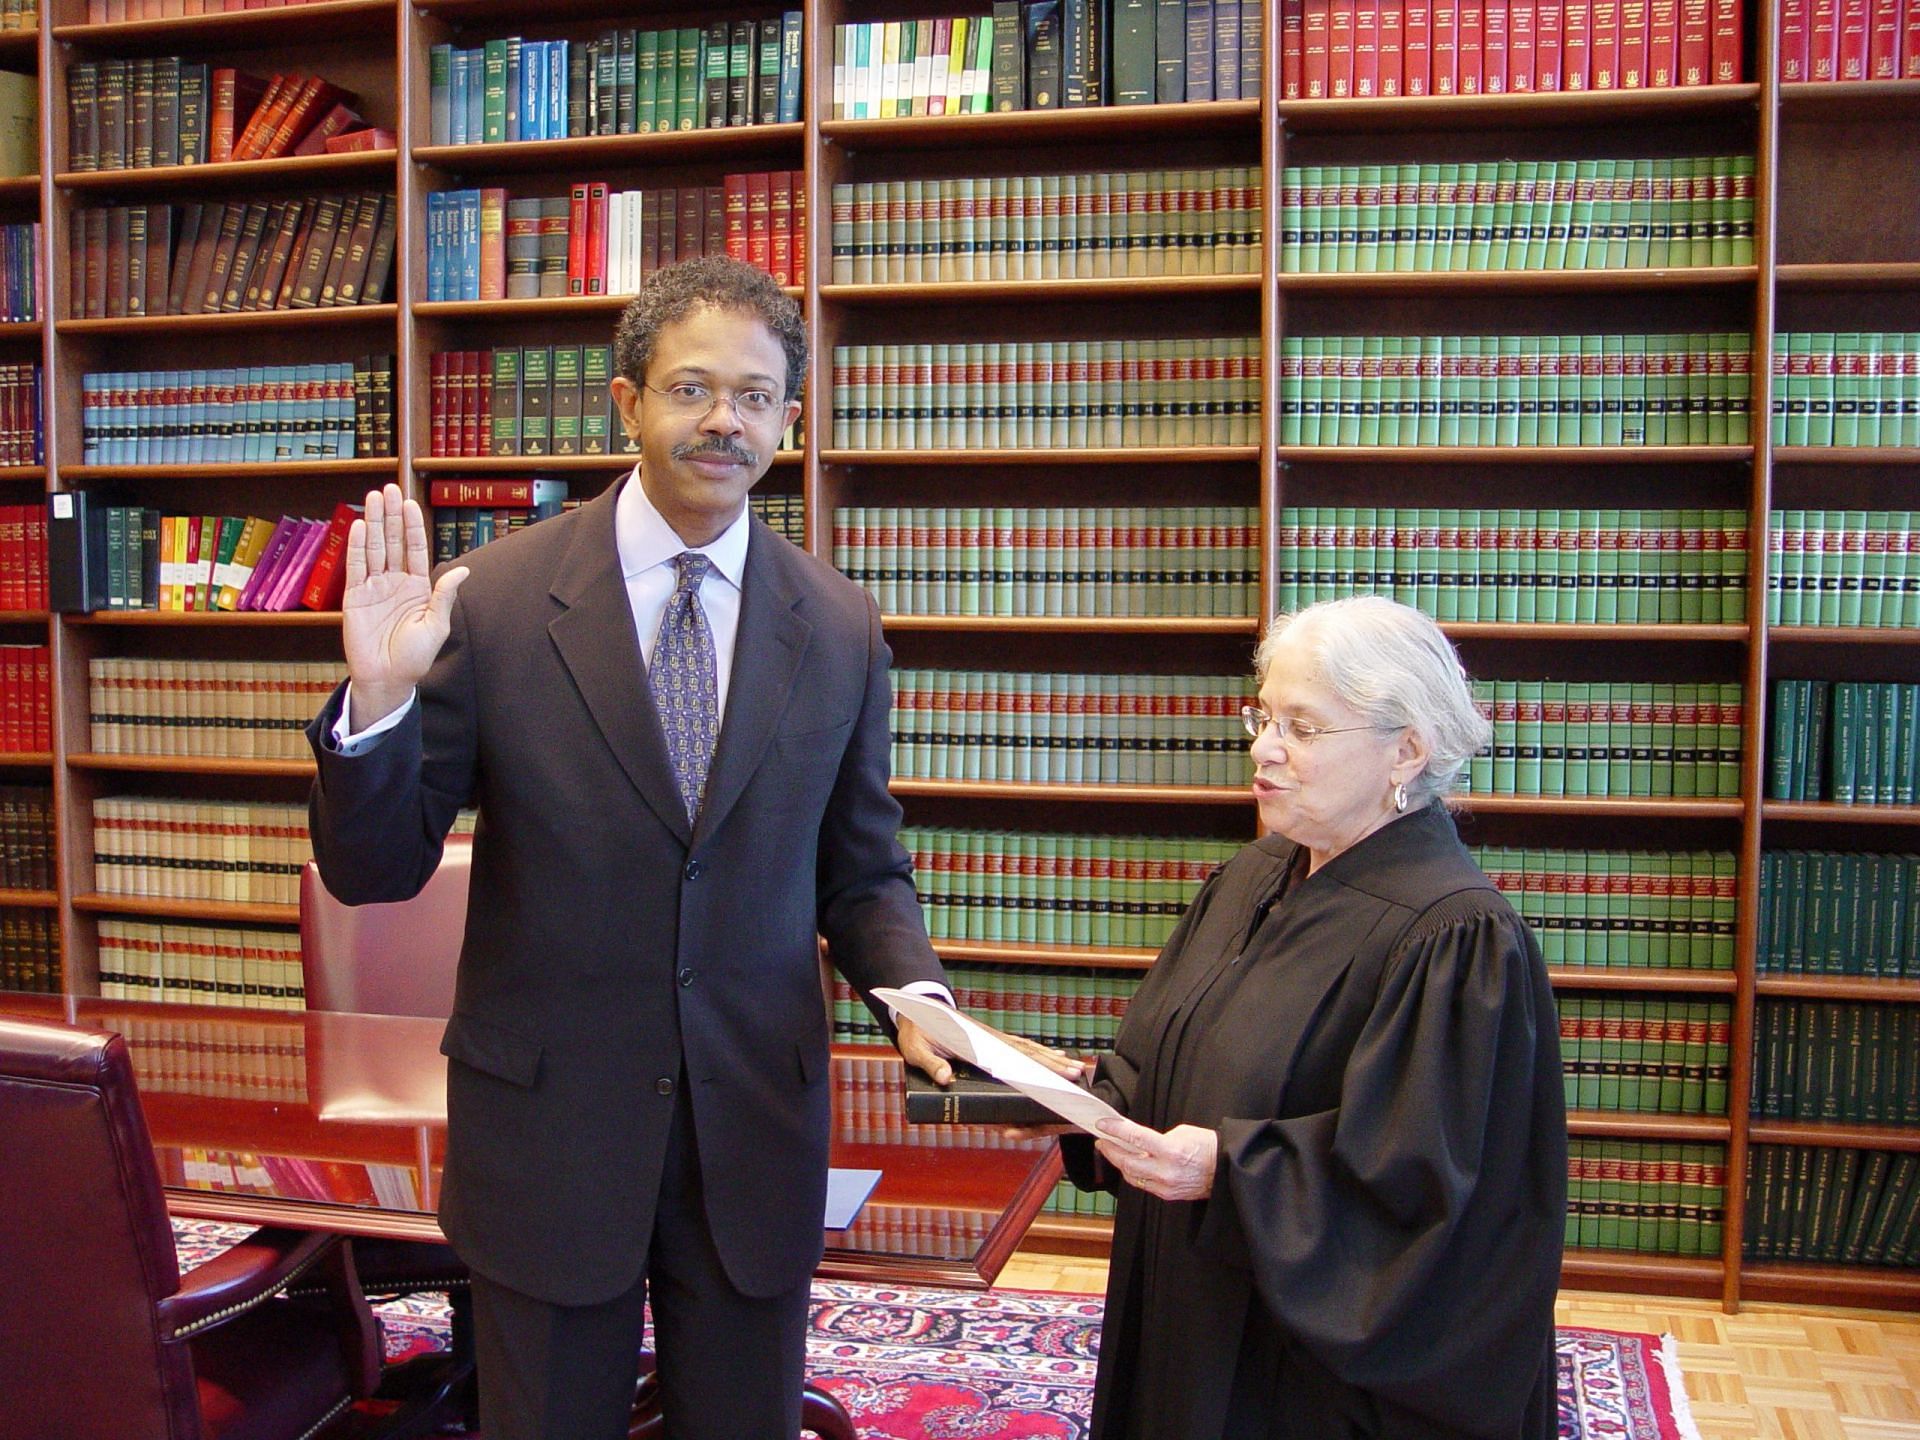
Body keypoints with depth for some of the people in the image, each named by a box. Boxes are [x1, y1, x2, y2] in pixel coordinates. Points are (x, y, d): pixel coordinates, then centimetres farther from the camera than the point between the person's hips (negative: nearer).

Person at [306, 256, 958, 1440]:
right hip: (547, 1119, -2)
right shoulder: (496, 601, -10)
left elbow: (862, 872, 7)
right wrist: (378, 702, -25)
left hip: (758, 1121, 2)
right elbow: (373, 872, -7)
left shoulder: (839, 631, -2)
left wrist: (913, 990, -13)